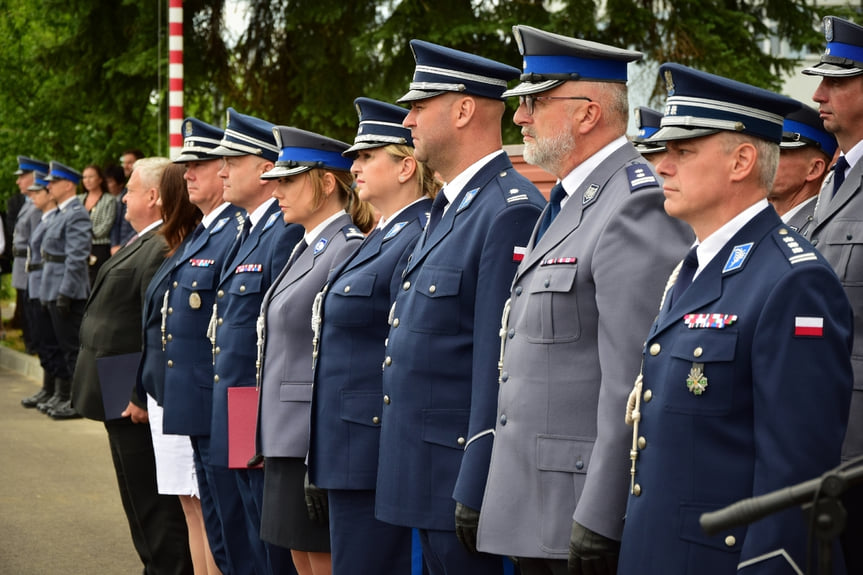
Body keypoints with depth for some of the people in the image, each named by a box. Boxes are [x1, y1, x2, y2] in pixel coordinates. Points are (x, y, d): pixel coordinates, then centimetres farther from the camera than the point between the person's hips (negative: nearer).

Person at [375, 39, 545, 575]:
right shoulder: (449, 209, 16)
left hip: (467, 468, -10)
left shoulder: (512, 212, -16)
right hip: (428, 475, 10)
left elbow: (500, 364, -20)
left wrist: (475, 490, -21)